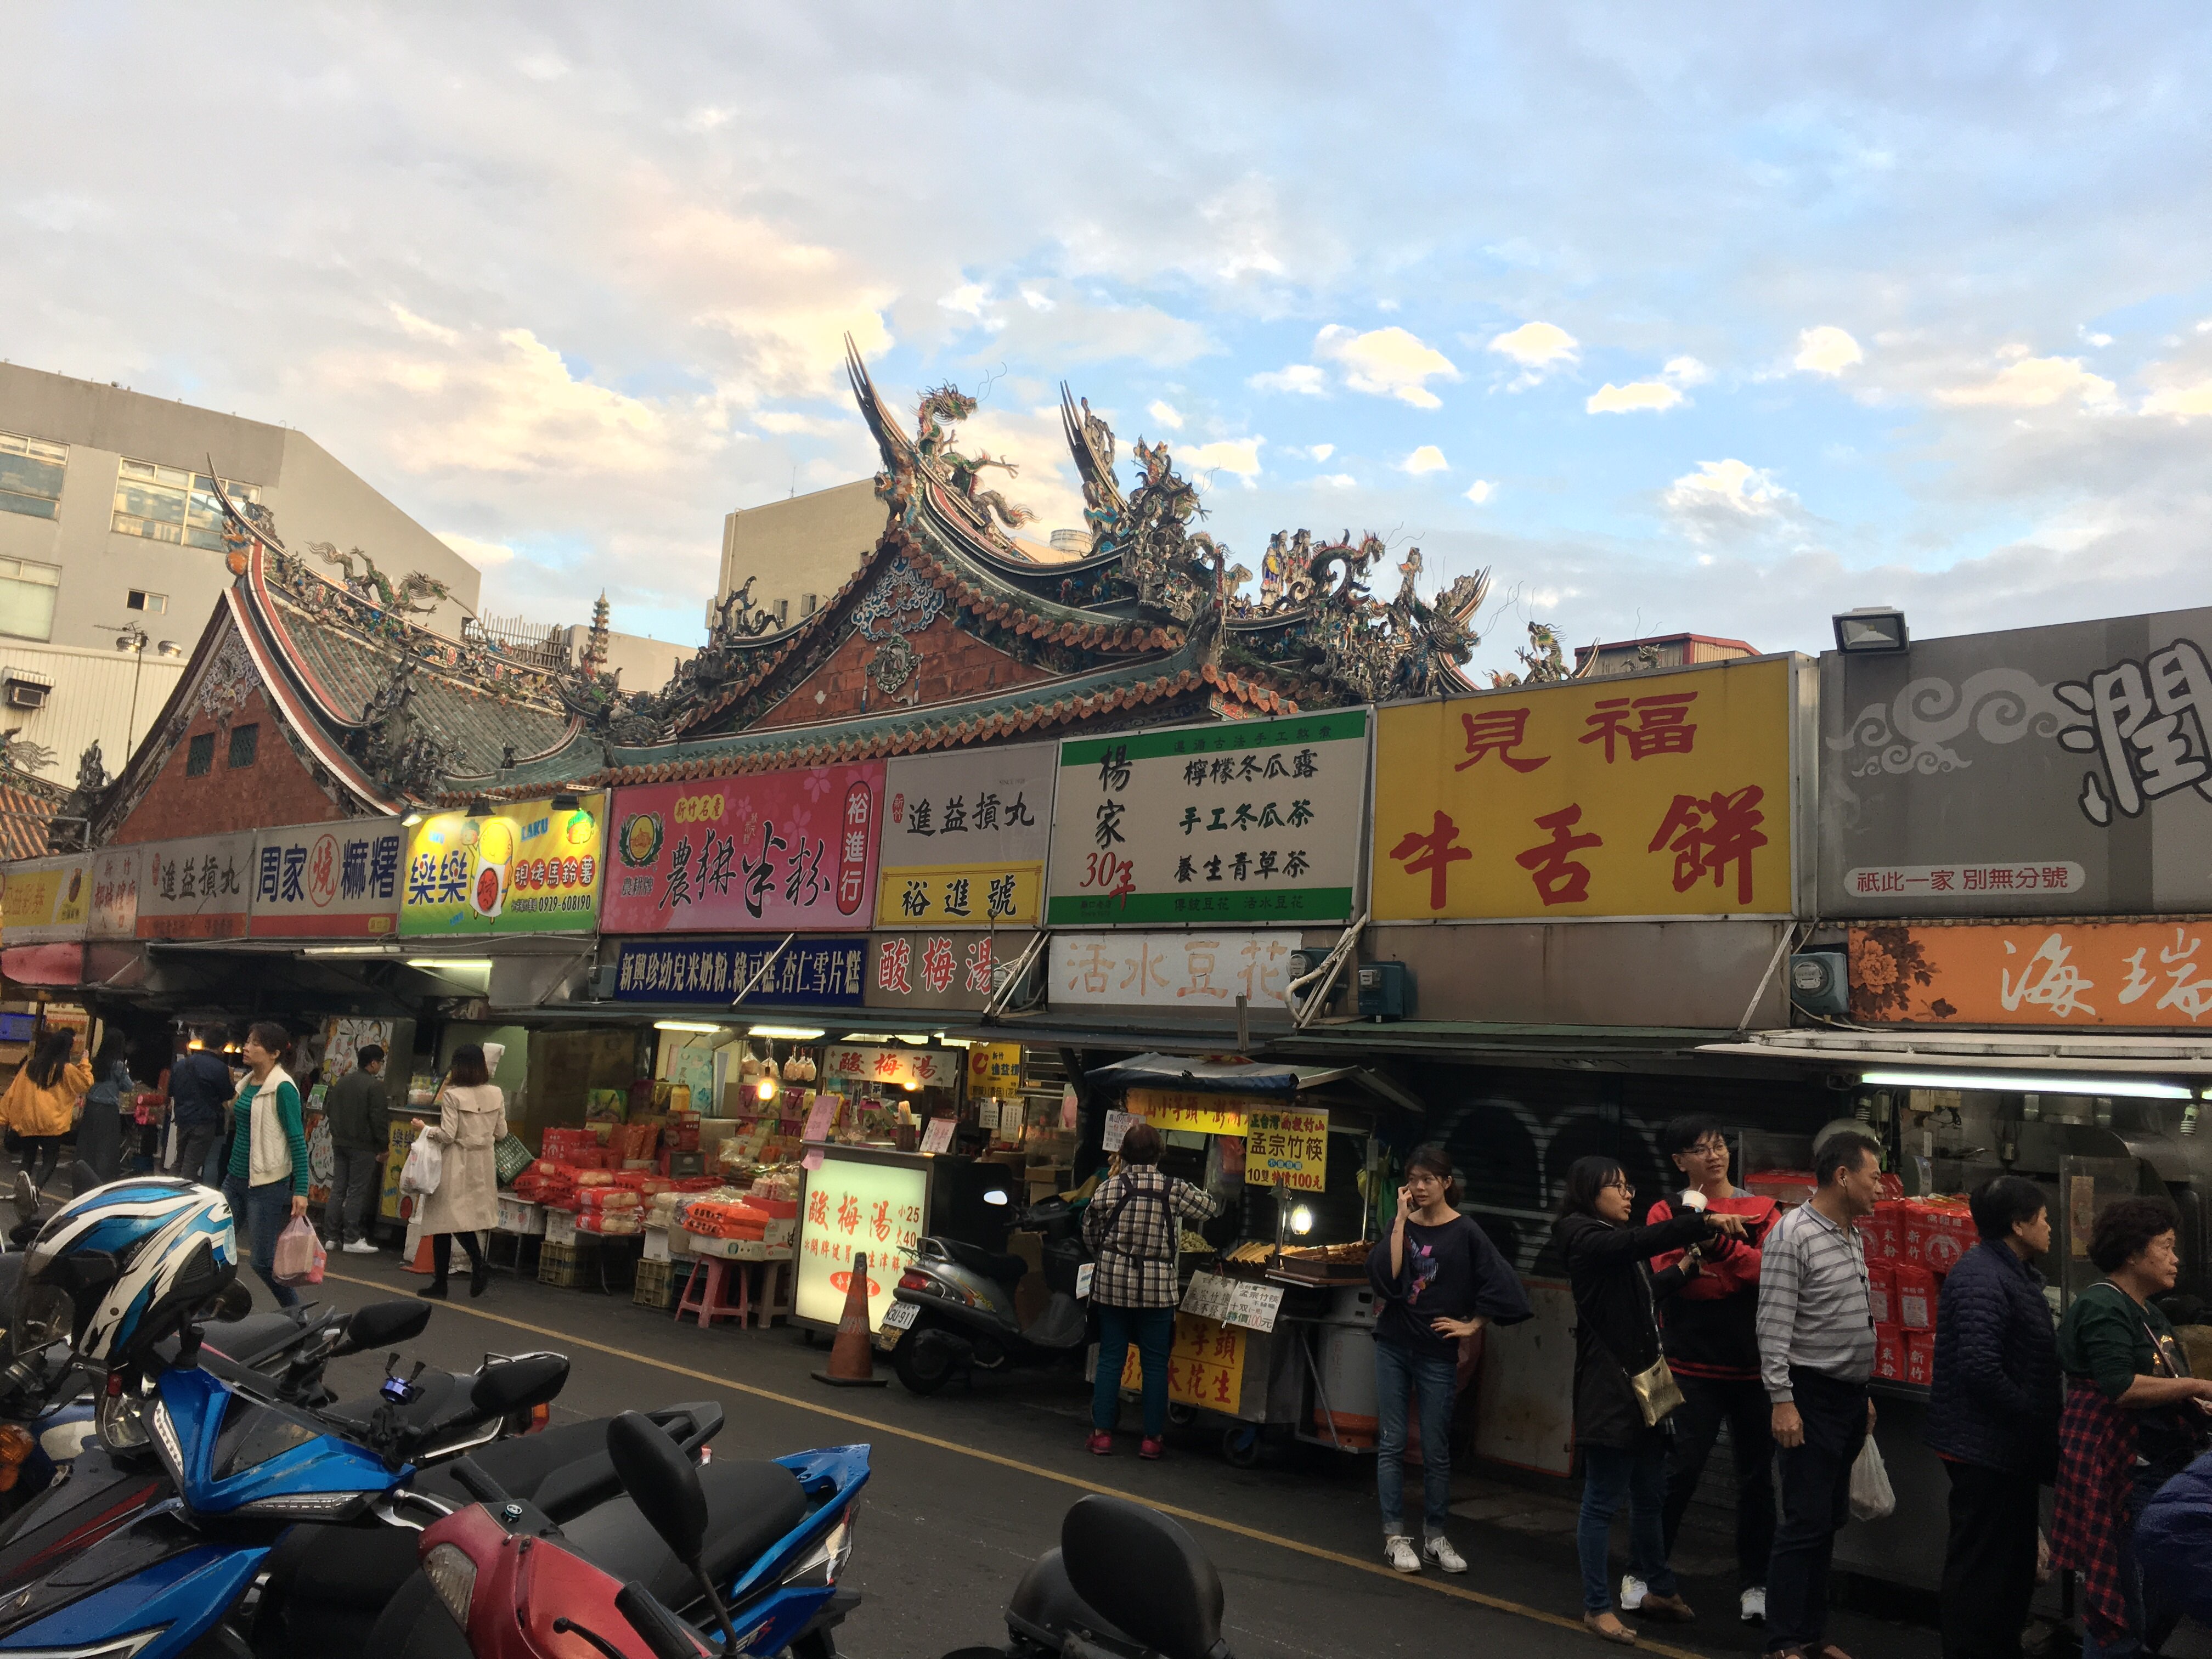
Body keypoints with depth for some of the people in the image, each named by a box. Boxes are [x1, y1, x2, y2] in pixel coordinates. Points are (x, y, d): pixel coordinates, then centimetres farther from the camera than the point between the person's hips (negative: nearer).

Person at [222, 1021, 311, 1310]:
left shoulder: (283, 1088, -14)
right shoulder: (248, 1083, 10)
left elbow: (298, 1141, -16)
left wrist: (301, 1191, -19)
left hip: (268, 1185, -8)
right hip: (236, 1178, 8)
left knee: (263, 1261, -2)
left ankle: (295, 1312, 17)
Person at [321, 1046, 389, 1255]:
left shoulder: (341, 1082, 10)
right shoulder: (375, 1086, -14)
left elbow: (329, 1110, 17)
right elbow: (378, 1118, -17)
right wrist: (384, 1144, -8)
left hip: (339, 1143, 7)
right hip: (363, 1146, -7)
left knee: (337, 1189, 11)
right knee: (357, 1191, -3)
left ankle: (333, 1237, 14)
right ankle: (352, 1239, -2)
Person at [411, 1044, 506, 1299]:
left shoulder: (452, 1096, -12)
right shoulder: (496, 1094, 2)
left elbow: (447, 1135, -14)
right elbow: (501, 1134, 7)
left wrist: (426, 1129, 3)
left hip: (456, 1163, -5)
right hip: (483, 1163, 5)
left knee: (444, 1220, 5)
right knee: (468, 1218, 15)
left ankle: (440, 1282, 10)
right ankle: (479, 1261, -9)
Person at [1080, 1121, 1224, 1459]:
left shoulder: (1108, 1188, -4)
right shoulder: (1174, 1189, -8)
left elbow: (1089, 1234, 5)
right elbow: (1211, 1209, 5)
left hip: (1111, 1282, 1)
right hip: (1157, 1286, -1)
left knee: (1110, 1358, 9)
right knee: (1155, 1363, 8)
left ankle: (1102, 1433, 11)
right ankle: (1152, 1438, 12)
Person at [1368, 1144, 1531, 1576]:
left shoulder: (1465, 1233, -6)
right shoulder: (1402, 1225, 2)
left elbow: (1503, 1288, -6)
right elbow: (1383, 1275, -12)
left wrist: (1472, 1325, -4)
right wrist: (1401, 1220, -13)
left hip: (1437, 1354, -2)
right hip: (1392, 1346, 2)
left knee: (1436, 1450, 6)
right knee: (1391, 1443, 3)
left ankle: (1435, 1536, 19)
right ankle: (1395, 1535, 10)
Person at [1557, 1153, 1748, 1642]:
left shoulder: (1618, 1243, 18)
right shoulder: (1584, 1238, -13)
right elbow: (1642, 1240, -29)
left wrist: (1684, 1269, 13)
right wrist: (1705, 1222, -36)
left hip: (1642, 1382, 9)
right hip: (1608, 1387, -9)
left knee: (1650, 1495, 18)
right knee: (1603, 1500, -1)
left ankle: (1659, 1590, 32)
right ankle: (1597, 1607, 8)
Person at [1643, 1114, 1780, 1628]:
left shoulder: (1761, 1211, 4)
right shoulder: (1669, 1212, 0)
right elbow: (1666, 1276, -12)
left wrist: (1719, 1242, -23)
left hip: (1755, 1365, 2)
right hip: (1694, 1365, -2)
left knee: (1756, 1478, 10)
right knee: (1680, 1470, -1)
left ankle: (1754, 1585, 24)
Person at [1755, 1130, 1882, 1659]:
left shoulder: (1852, 1236, 13)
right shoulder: (1792, 1235, -14)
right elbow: (1773, 1327, -17)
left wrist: (1864, 1395, 20)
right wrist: (1782, 1401, -20)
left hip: (1849, 1397, 8)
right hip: (1811, 1397, -8)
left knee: (1830, 1521, 13)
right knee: (1805, 1522, -5)